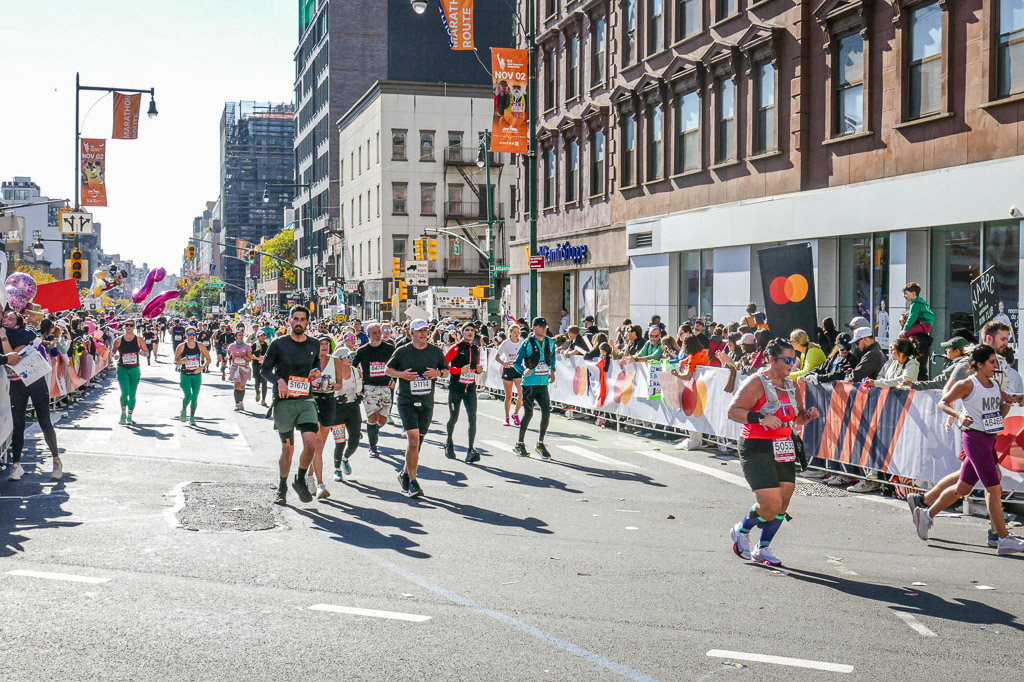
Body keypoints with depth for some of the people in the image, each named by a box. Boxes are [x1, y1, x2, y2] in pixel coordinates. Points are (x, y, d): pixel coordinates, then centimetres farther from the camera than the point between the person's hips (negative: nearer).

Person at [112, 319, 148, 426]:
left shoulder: (139, 340, 1)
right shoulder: (118, 340, 0)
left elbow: (146, 351, 8)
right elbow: (113, 351, 12)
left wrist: (143, 352, -14)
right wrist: (115, 355, -10)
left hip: (134, 370, 1)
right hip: (122, 370, -1)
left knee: (132, 395, 6)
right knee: (125, 392, -16)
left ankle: (129, 417, 19)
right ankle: (123, 413, 6)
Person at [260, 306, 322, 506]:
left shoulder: (314, 344, 9)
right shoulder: (278, 344, -1)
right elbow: (265, 369, 4)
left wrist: (316, 373, 4)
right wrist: (279, 380, -14)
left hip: (306, 401, 2)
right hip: (284, 401, -2)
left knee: (311, 444, -15)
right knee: (288, 449, 4)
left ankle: (300, 480, 10)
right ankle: (282, 487, 26)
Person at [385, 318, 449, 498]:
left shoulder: (436, 351, 7)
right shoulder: (402, 351, -1)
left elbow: (446, 371, 16)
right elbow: (388, 369, 9)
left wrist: (438, 373, -6)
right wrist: (401, 374, -11)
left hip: (426, 403, 4)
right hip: (406, 401, -4)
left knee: (417, 442, 10)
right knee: (413, 439, -16)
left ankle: (405, 474, 31)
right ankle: (412, 482, -11)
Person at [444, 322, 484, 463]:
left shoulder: (476, 349, 10)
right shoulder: (455, 348, -6)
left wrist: (478, 370, 2)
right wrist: (460, 370, -21)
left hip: (470, 389, 3)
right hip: (455, 388, -3)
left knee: (472, 418, -10)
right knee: (453, 418, 9)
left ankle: (470, 450, -11)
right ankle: (449, 444, 34)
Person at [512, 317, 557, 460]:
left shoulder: (550, 343, 7)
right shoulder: (528, 344, -8)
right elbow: (516, 362, -7)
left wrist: (552, 370, 18)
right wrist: (523, 371, -25)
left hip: (543, 384, 5)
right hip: (529, 384, -5)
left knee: (546, 412, -3)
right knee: (528, 413, -5)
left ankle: (540, 443, 12)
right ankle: (520, 444, 11)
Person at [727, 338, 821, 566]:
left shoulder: (791, 385, 13)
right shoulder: (756, 383, -11)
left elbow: (797, 418, 24)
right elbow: (733, 411, -17)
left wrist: (807, 415, 2)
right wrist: (761, 418, -29)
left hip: (784, 449, 8)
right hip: (757, 449, -7)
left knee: (782, 505, 6)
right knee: (770, 505, -13)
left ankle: (762, 549, 23)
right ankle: (741, 531, 17)